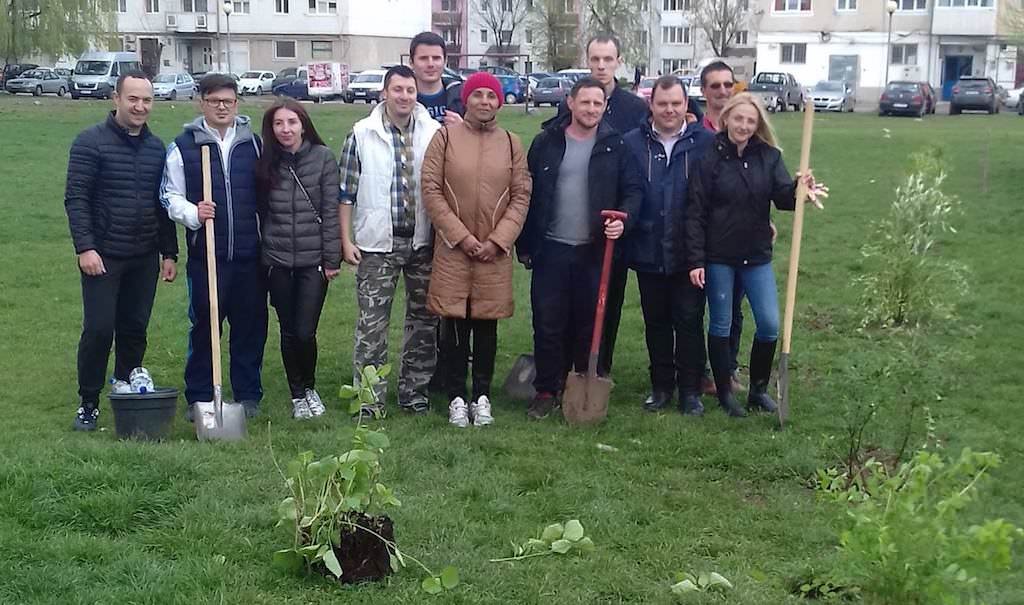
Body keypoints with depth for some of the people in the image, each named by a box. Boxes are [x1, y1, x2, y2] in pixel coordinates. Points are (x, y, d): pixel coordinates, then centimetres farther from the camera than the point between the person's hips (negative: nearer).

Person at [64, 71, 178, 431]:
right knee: (98, 330, -4)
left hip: (144, 258, 5)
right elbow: (75, 198, -9)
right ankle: (88, 404, 8)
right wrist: (85, 247, -17)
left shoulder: (156, 148, 11)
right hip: (103, 256, -5)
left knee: (135, 330, 8)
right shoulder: (91, 142, -5)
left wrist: (169, 253, 12)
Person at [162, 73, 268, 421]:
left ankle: (248, 396, 18)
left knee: (251, 325, 6)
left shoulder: (253, 144, 10)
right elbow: (170, 196, 7)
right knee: (204, 325, 2)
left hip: (250, 254, 2)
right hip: (206, 255, -2)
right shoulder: (184, 146, 4)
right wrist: (193, 214, -13)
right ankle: (199, 399, 14)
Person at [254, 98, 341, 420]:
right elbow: (262, 211, 10)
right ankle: (297, 394, 26)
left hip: (313, 259, -2)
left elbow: (331, 210, -4)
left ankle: (310, 387, 21)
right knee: (289, 332, 9)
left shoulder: (323, 157, -3)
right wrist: (266, 247, 9)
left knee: (305, 333, -6)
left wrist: (332, 259, -5)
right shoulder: (266, 163, 4)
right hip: (277, 260, 3)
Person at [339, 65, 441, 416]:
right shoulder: (362, 134, 0)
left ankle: (414, 391, 22)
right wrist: (346, 240, -2)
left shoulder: (435, 133, 2)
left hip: (422, 242, 2)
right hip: (377, 243, -2)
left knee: (423, 319, 9)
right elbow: (346, 192, 2)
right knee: (372, 322, -1)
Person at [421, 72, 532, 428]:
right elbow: (431, 190, -4)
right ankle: (457, 398, 15)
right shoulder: (446, 137, -1)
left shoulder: (511, 143, 6)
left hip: (495, 252, 2)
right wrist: (462, 236, -10)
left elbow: (521, 196, 4)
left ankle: (482, 396, 20)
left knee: (487, 326, 8)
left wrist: (498, 240, -7)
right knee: (455, 325, 3)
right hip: (453, 248, -2)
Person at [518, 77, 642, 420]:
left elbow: (633, 189, 3)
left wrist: (624, 219, -18)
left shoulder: (616, 146, 2)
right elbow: (527, 195, 4)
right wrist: (524, 246, 3)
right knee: (548, 324, 2)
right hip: (550, 250, 0)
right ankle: (546, 391, 14)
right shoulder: (546, 143, 3)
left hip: (596, 250, 0)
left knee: (589, 324, 8)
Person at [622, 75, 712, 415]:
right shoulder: (632, 143, 2)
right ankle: (661, 385, 26)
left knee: (689, 320, 4)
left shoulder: (706, 143, -3)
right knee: (656, 322, 13)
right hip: (648, 252, 2)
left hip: (690, 252, -2)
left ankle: (690, 389, 16)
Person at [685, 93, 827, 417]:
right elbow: (695, 212, -9)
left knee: (770, 324, 1)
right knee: (720, 325, 7)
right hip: (718, 256, -3)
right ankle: (725, 393, 21)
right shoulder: (710, 157, -8)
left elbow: (783, 198, -8)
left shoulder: (769, 156, 1)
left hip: (757, 255, 3)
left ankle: (758, 390, 20)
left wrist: (800, 190, -32)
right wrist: (696, 260, -13)